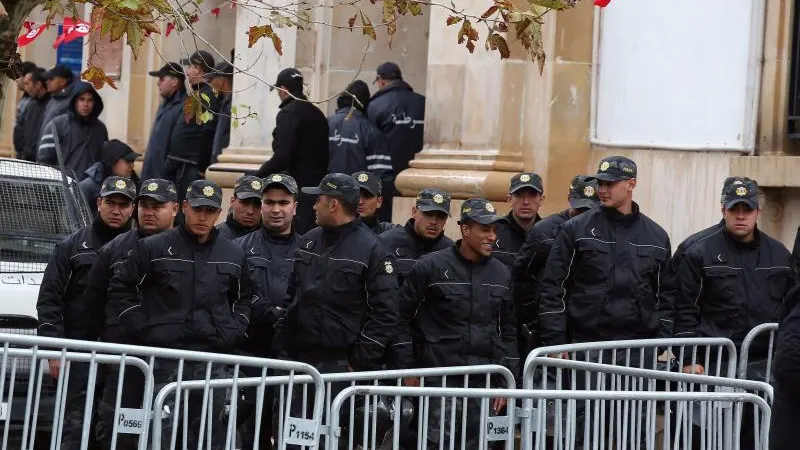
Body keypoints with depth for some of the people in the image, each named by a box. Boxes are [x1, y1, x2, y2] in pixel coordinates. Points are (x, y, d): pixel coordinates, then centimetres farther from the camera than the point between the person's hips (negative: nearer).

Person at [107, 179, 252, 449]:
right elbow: (120, 290, 5)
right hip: (164, 357, -3)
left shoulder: (233, 255, 12)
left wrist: (231, 333, 7)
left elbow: (245, 299, 23)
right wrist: (141, 329, -3)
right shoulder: (153, 249, 2)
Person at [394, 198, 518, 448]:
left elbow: (508, 328, 17)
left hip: (485, 380, 5)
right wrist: (408, 369, -4)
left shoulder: (501, 274, 11)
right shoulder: (431, 267, -4)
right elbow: (403, 317, -2)